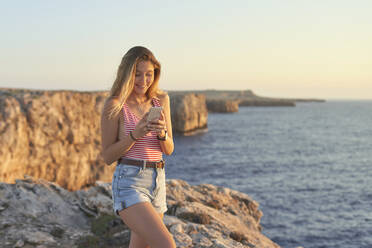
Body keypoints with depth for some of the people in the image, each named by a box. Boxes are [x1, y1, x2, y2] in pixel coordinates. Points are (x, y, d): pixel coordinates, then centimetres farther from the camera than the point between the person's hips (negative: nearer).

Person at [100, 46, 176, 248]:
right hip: (129, 185, -7)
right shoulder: (114, 105, -8)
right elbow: (107, 156, -6)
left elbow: (169, 149, 8)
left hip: (157, 183, 7)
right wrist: (135, 134, -21)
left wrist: (162, 132, -14)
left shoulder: (161, 100, 8)